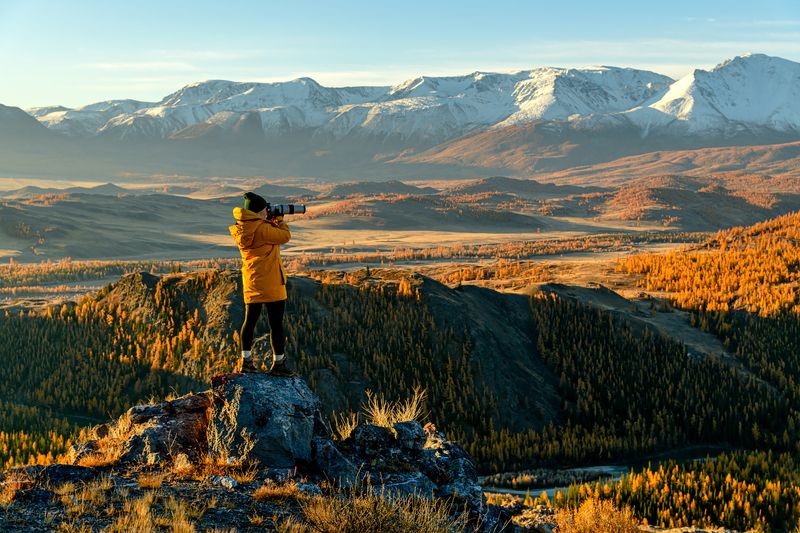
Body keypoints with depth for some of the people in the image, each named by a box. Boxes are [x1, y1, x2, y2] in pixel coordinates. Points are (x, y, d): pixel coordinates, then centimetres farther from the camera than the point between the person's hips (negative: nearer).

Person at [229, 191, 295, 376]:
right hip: (271, 284, -8)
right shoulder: (262, 229, -19)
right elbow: (285, 236, -11)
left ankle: (246, 360, 18)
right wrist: (279, 220, 3)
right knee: (276, 323, 1)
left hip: (251, 283, 8)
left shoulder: (241, 229, 6)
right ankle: (278, 363, 6)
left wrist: (271, 222, 12)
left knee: (250, 320, 14)